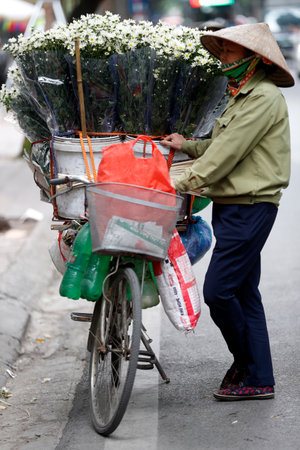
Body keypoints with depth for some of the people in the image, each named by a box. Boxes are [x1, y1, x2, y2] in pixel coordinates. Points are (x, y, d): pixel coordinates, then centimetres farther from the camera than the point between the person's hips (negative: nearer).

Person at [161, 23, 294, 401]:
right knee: (243, 292, 10)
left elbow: (228, 152, -19)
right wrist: (187, 146, 14)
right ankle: (258, 379, 15)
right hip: (233, 208, 10)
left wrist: (184, 184, -19)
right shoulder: (242, 97, 19)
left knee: (217, 290, -11)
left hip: (250, 209, -10)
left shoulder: (264, 98, -14)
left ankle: (247, 364, 7)